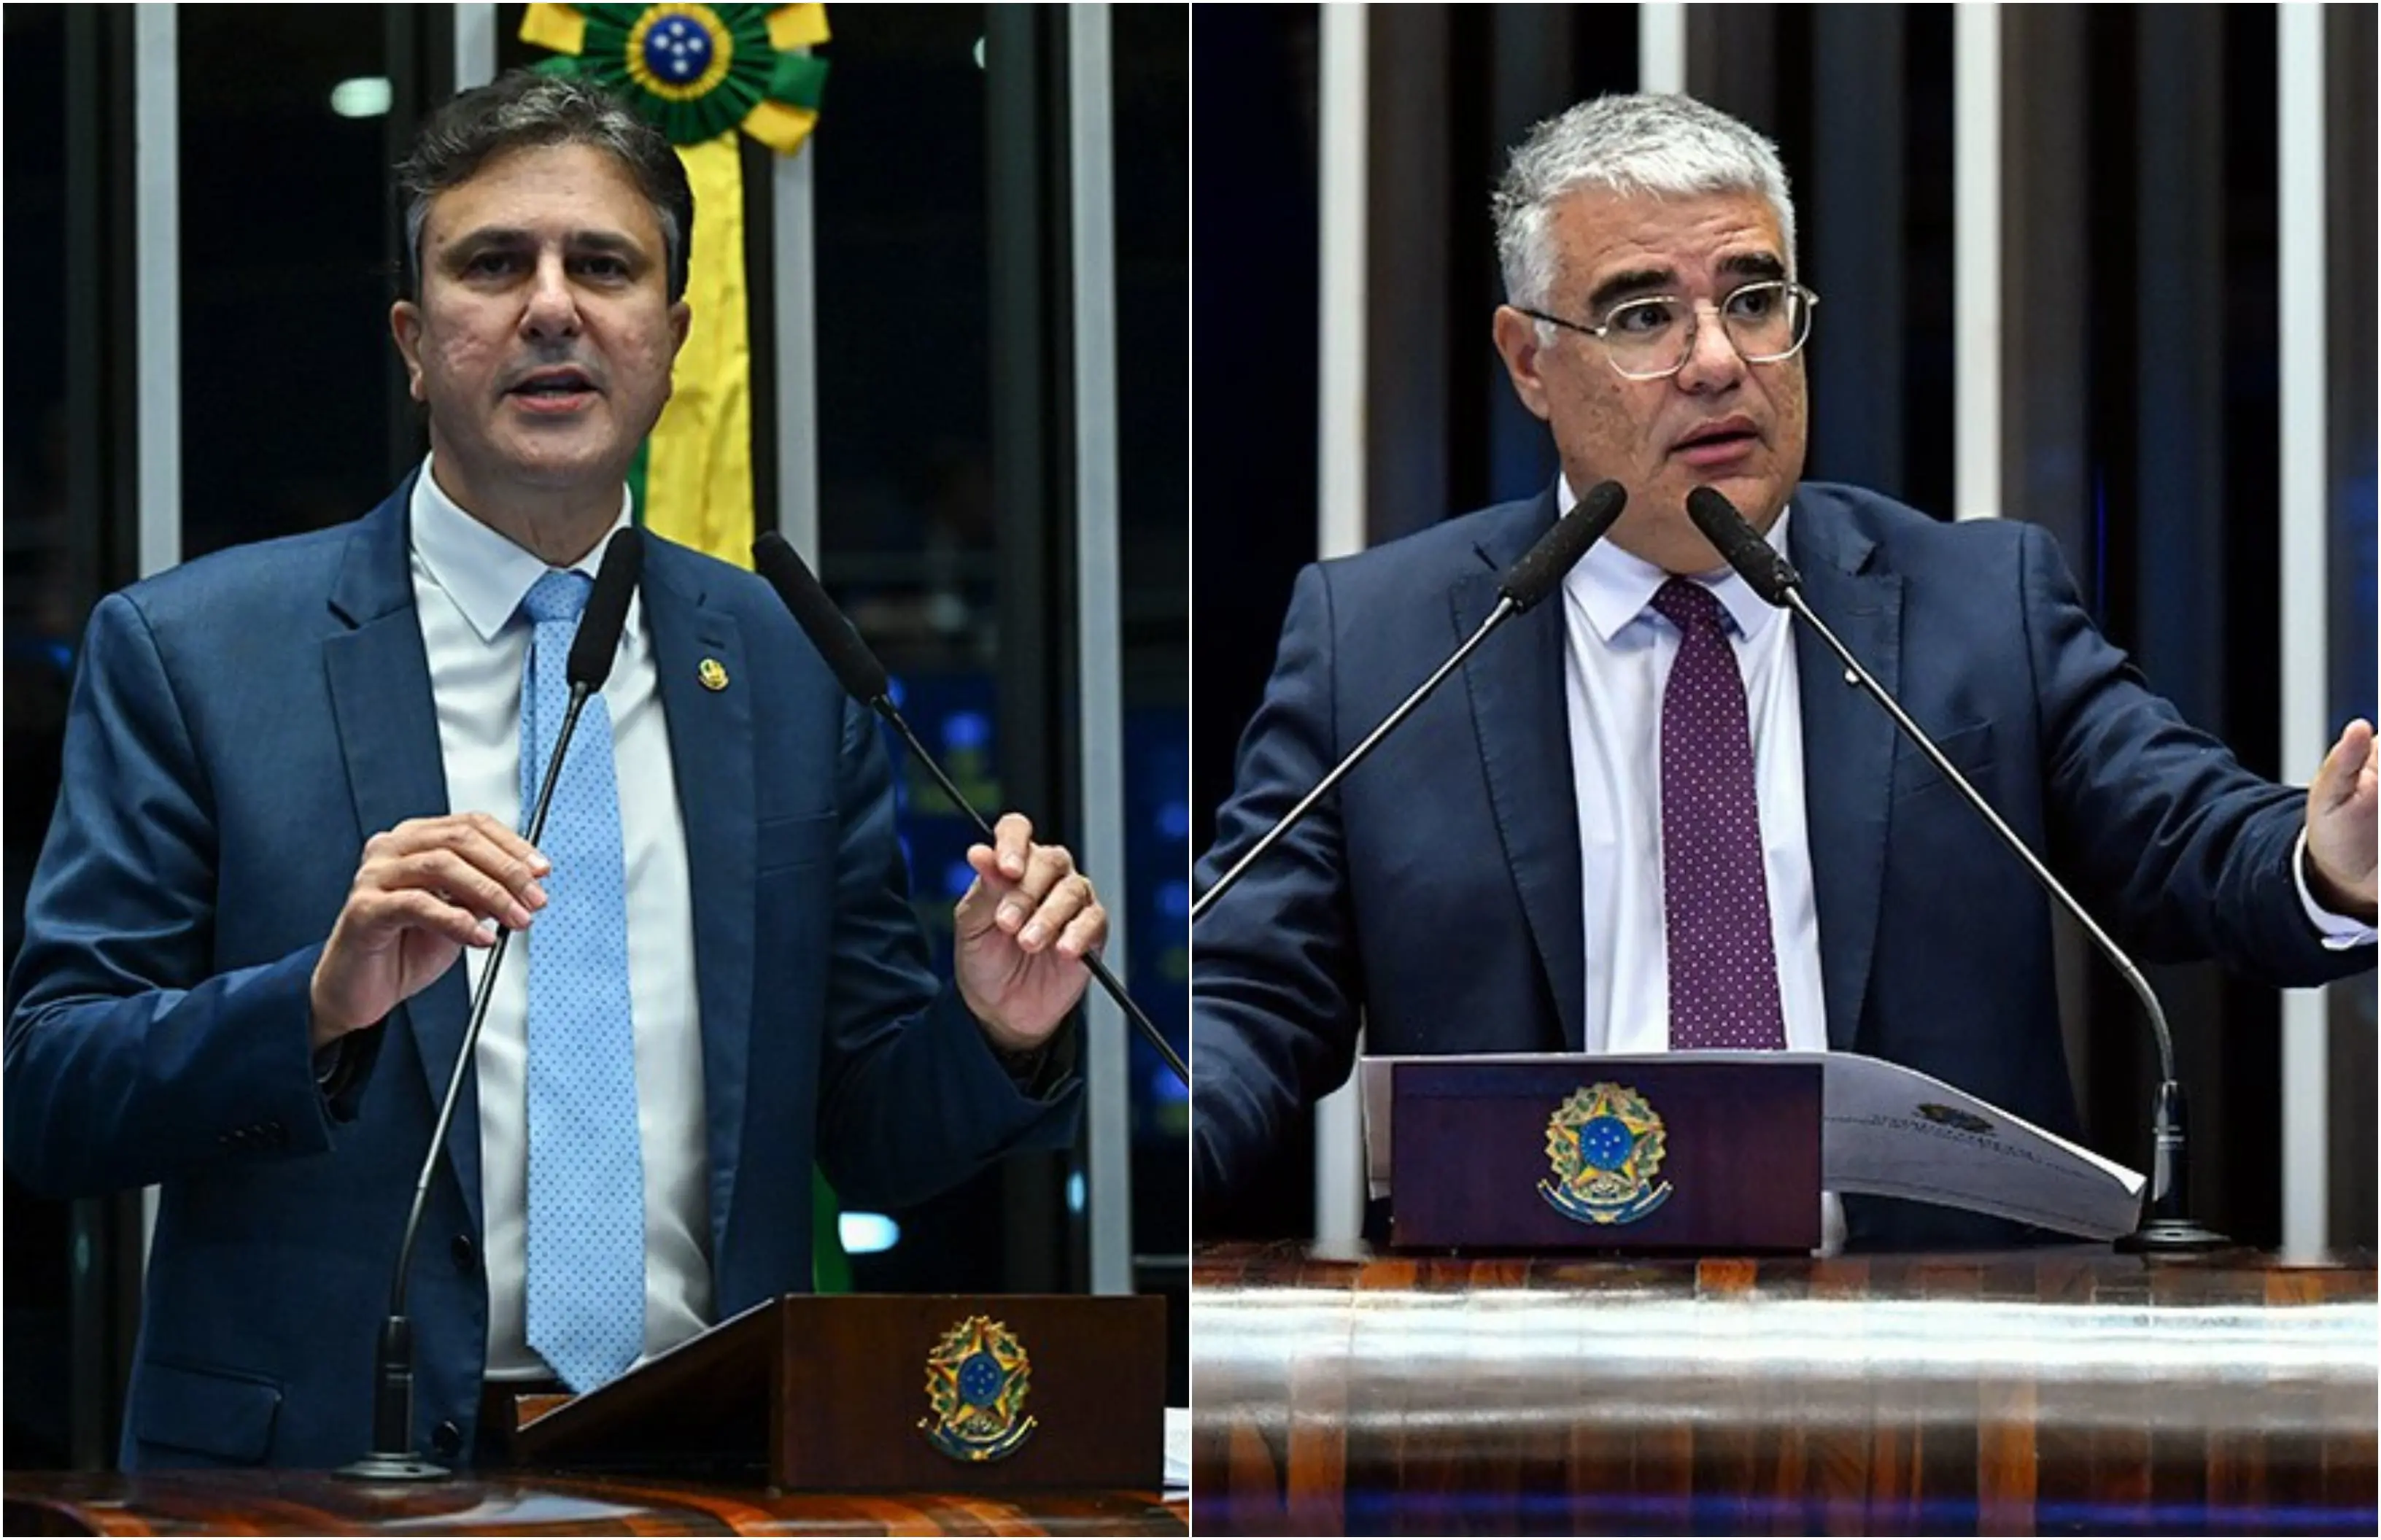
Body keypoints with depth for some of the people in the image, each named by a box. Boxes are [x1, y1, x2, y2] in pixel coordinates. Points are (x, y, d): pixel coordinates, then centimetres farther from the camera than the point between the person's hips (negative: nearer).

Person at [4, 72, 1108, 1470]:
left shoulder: (787, 670, 5)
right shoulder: (188, 652, -3)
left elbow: (874, 1143, 9)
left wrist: (999, 1037, -13)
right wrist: (320, 1002, -24)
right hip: (339, 1458, -2)